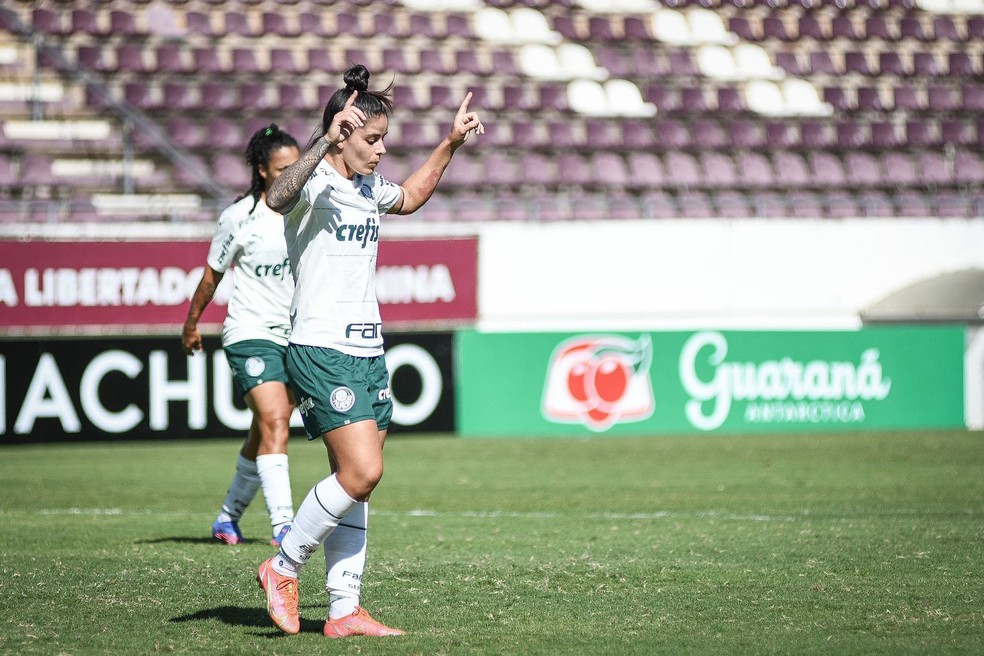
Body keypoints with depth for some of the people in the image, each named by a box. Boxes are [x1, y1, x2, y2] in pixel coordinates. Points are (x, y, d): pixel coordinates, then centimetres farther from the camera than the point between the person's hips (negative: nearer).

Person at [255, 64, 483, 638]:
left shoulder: (369, 188, 15)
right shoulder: (316, 184, -12)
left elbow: (410, 197, 39)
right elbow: (279, 197, -37)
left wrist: (450, 145, 34)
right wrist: (326, 142, -47)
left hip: (368, 350, 9)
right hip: (322, 350, -9)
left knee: (357, 480, 6)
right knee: (362, 472, -17)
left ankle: (344, 611, 8)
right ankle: (284, 568, 0)